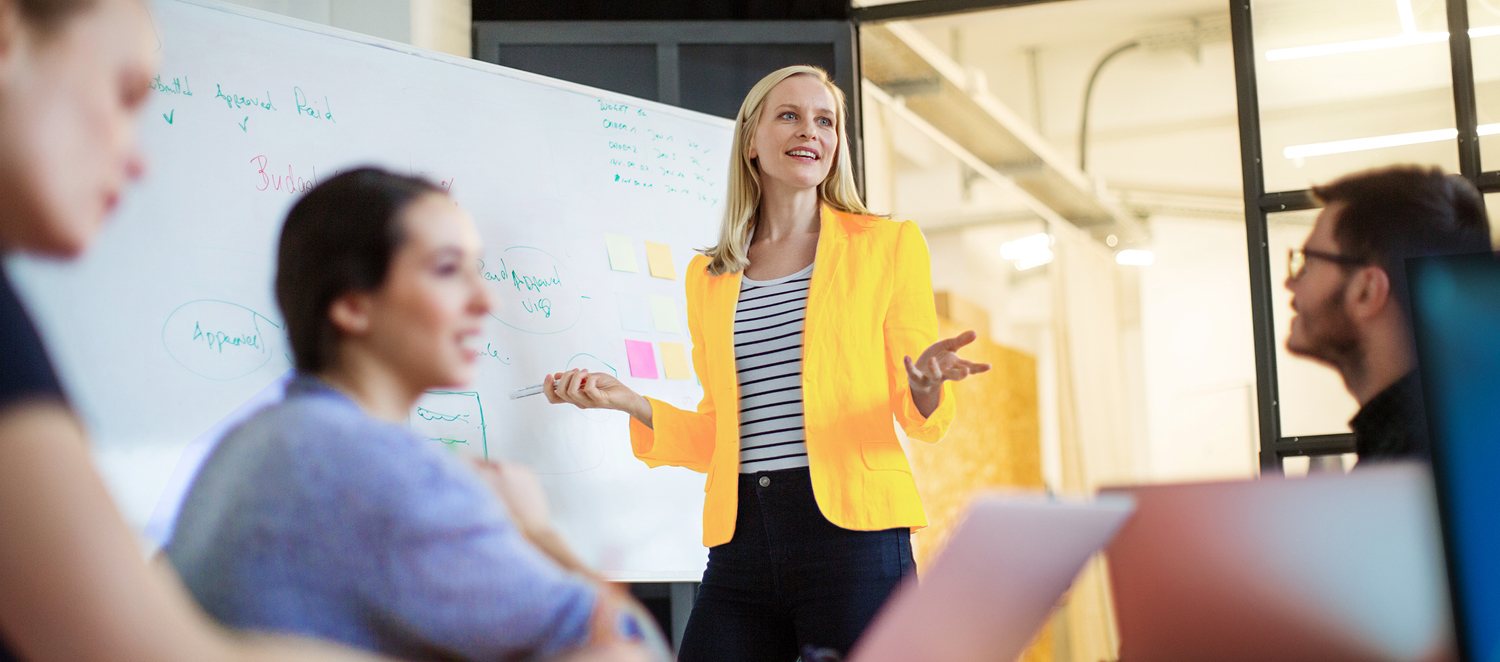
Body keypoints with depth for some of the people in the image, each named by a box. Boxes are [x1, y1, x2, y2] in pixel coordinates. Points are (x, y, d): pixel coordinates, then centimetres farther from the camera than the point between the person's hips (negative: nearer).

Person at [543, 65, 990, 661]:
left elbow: (925, 419, 6)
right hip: (741, 539, 3)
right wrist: (628, 401, 4)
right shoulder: (708, 277, 17)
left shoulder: (888, 244, 8)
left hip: (852, 529, -3)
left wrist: (926, 386, -16)